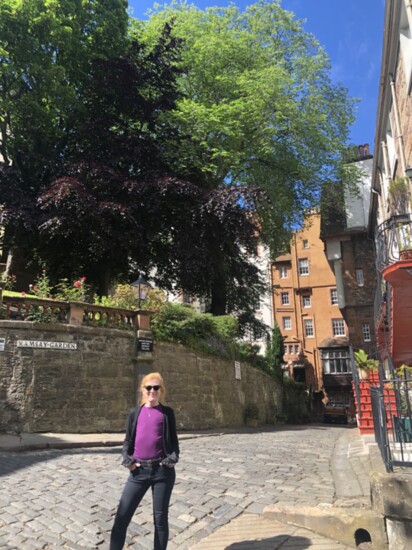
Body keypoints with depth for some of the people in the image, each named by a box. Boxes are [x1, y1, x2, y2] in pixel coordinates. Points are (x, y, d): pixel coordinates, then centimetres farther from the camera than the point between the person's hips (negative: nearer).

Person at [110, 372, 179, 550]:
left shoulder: (167, 412, 5)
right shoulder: (135, 412, 9)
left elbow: (173, 441, 7)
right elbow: (127, 441, 11)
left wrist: (172, 458, -10)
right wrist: (127, 460, -5)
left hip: (162, 470, -2)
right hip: (138, 471, 2)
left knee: (160, 518, 9)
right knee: (122, 517, 3)